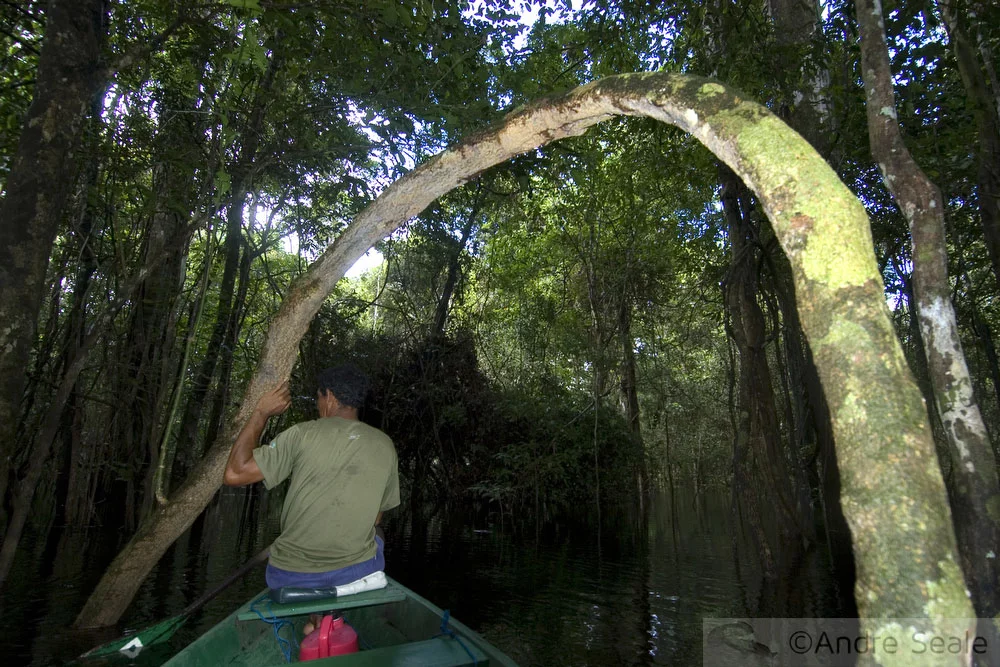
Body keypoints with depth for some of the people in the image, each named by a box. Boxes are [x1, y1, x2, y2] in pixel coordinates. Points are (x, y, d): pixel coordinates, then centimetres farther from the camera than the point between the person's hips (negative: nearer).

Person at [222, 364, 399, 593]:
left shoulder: (303, 434, -15)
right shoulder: (385, 446, -4)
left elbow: (234, 475, -13)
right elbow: (376, 518, 6)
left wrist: (261, 412, -7)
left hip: (290, 577, 0)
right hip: (357, 571, 1)